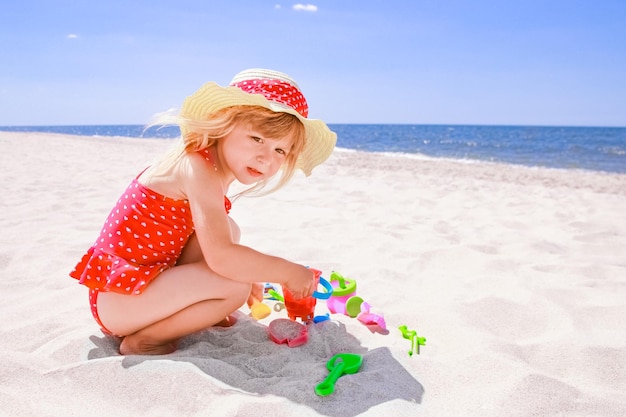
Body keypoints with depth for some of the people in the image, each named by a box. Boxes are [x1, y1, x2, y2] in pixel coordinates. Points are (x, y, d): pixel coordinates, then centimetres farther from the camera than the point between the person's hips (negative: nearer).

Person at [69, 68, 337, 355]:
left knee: (227, 230, 6)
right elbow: (221, 257, -33)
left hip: (139, 282, 9)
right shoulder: (199, 169, -24)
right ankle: (142, 340, -7)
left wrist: (246, 271, 9)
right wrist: (288, 272, -20)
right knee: (236, 285, -22)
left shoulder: (214, 165, 4)